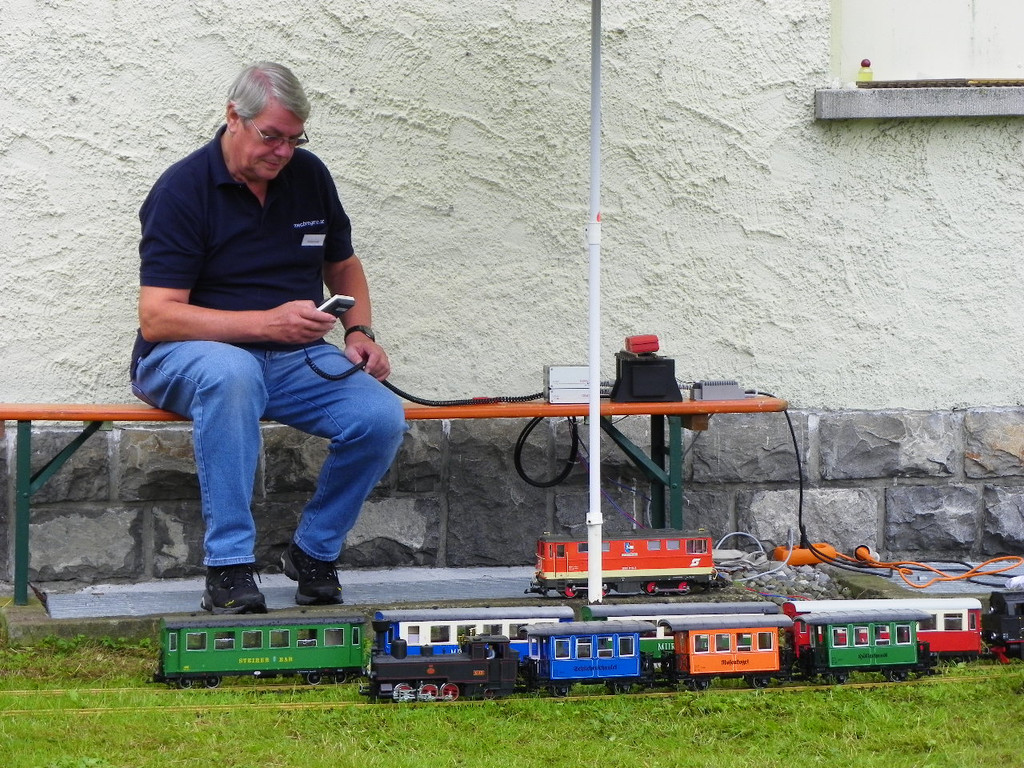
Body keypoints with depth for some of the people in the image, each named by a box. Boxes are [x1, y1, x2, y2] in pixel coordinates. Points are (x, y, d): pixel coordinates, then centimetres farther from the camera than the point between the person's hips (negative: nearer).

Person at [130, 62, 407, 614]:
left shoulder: (309, 175, 6)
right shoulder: (183, 190, -12)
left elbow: (343, 265, 23)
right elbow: (156, 319, -19)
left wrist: (359, 331, 2)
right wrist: (267, 323, -27)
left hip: (293, 359, 5)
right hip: (189, 356, -5)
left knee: (382, 418, -22)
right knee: (231, 373, -42)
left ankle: (314, 552, 1)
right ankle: (229, 569, -36)